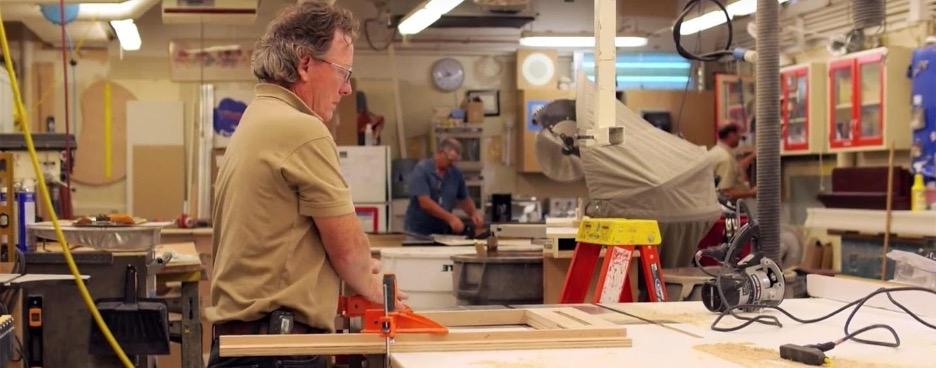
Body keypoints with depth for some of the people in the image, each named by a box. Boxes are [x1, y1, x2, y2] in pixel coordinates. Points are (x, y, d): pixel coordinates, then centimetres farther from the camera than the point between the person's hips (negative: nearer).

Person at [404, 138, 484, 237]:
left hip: (443, 232, 4)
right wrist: (450, 218, -24)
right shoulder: (421, 170, -10)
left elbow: (464, 199, 17)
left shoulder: (456, 174, 5)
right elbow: (425, 203, -19)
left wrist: (474, 213, -4)